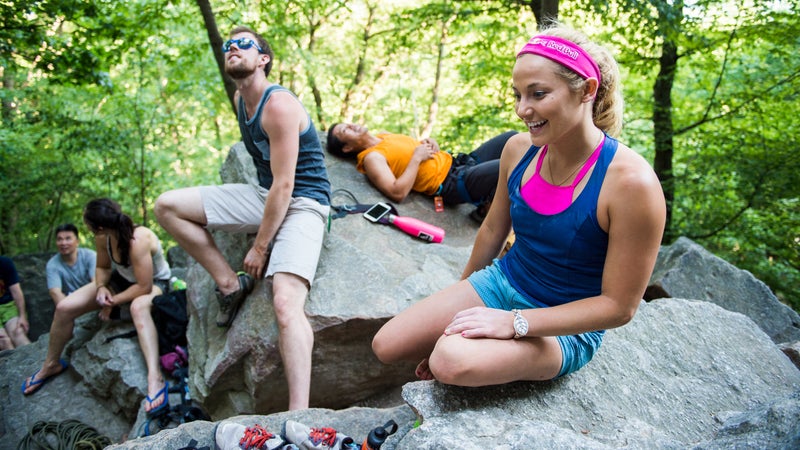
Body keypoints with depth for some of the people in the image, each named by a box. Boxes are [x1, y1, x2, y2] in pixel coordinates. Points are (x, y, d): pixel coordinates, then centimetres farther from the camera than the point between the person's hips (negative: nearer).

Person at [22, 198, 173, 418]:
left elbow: (143, 287, -32)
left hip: (153, 283, -7)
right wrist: (101, 288, -16)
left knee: (138, 307, -44)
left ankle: (155, 378, -52)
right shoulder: (103, 239, -14)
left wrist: (113, 302, -21)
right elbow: (103, 267, 5)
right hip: (121, 280, 7)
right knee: (64, 307, -3)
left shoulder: (138, 240, -36)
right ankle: (51, 365, 24)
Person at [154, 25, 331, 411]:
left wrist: (260, 247, -17)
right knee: (166, 206, 2)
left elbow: (284, 185, -21)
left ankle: (298, 416, -37)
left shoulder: (279, 105, -18)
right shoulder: (239, 100, 10)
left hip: (302, 204, -9)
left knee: (286, 302, -30)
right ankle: (230, 284, 1)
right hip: (263, 196, 9)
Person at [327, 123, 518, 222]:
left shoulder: (384, 136, 17)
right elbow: (398, 193, -24)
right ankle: (486, 210, -2)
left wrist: (430, 144, 4)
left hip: (457, 162, 9)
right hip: (452, 184, -9)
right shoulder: (371, 157, -10)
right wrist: (417, 157, -16)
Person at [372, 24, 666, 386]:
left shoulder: (631, 182, -26)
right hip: (501, 283, 6)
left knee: (451, 361, -31)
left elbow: (618, 306, -21)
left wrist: (514, 323, -25)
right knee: (386, 346, -2)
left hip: (564, 326, -5)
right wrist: (463, 296, 21)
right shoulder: (519, 149, -8)